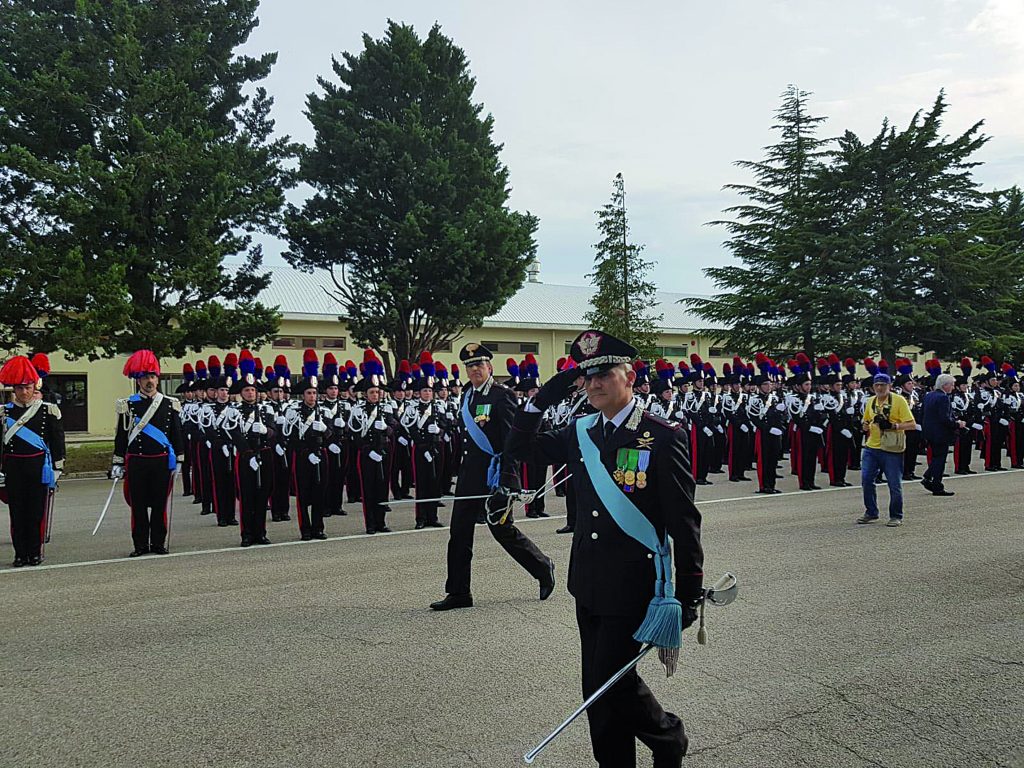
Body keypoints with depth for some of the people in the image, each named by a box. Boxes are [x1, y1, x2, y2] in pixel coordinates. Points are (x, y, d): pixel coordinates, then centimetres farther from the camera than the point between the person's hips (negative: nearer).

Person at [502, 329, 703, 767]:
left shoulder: (663, 436, -12)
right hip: (589, 583, 6)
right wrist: (543, 398, 2)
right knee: (597, 687, 13)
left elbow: (684, 522, -11)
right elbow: (518, 448, 15)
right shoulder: (581, 432, 5)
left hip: (633, 587, -6)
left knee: (611, 681, -1)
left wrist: (689, 596, -9)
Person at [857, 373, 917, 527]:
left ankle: (896, 517, 15)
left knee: (894, 485, 1)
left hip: (891, 450, -5)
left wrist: (893, 426, -23)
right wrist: (865, 426, -1)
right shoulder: (870, 402, 9)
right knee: (866, 480, 3)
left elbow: (912, 425, -10)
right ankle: (871, 513, 19)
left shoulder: (899, 400, -7)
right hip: (871, 447, 5)